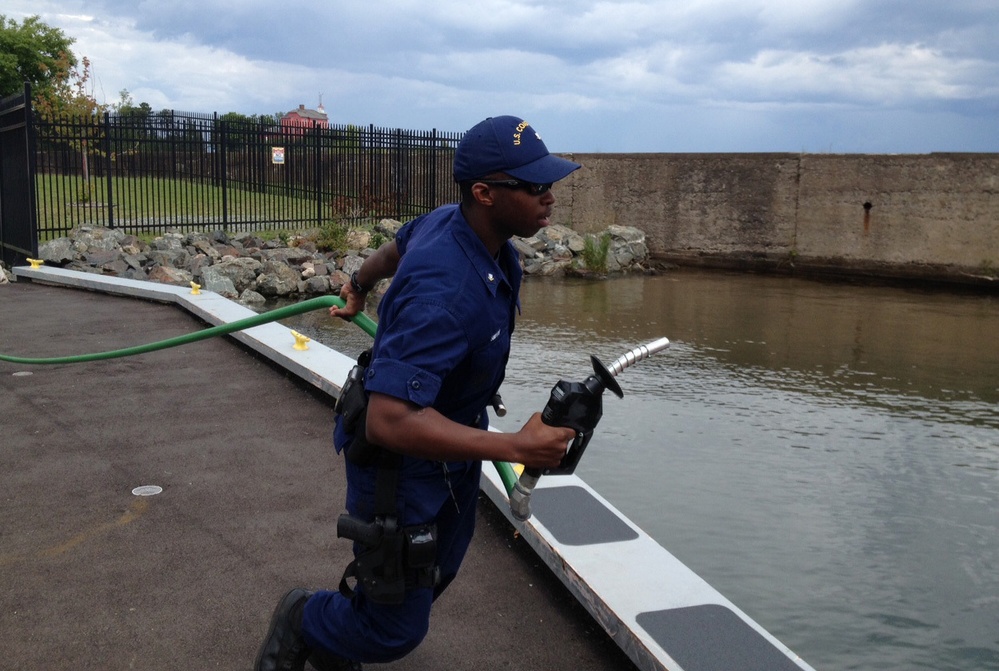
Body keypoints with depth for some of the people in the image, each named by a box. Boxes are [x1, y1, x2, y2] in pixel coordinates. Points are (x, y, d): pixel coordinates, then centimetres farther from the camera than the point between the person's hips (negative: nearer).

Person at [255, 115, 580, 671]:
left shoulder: (454, 222, -8)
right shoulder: (441, 290, -37)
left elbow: (397, 246, 15)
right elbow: (390, 422, -43)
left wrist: (359, 286, 37)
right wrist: (516, 448, -39)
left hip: (455, 444, 9)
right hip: (400, 458, -9)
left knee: (435, 576, 24)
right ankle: (303, 620, 34)